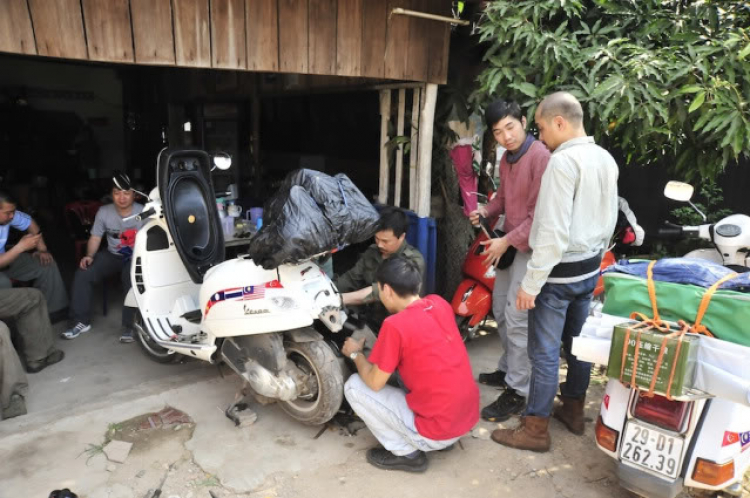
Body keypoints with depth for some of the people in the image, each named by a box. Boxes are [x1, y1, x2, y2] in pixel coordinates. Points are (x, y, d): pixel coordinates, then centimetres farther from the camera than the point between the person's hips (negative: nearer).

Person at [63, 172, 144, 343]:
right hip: (113, 255, 4)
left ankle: (129, 326, -24)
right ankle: (81, 321, -3)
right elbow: (95, 237, 5)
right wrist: (89, 256, -14)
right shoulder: (104, 212, -3)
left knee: (132, 278, -36)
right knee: (83, 273, -16)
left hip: (136, 257, -4)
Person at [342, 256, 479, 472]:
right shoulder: (440, 304, -1)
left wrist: (355, 354, 9)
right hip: (470, 416, 7)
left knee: (354, 387, 1)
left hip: (437, 430, -7)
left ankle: (406, 453, 6)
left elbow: (375, 383, -10)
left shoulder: (395, 325, -21)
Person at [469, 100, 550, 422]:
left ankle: (517, 392, 3)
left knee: (517, 319, -8)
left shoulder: (541, 157, -19)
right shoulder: (506, 159, 10)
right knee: (500, 309, 18)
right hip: (509, 243, 10)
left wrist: (506, 241, -20)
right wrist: (486, 211, 2)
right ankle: (508, 369, 35)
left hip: (531, 247, -10)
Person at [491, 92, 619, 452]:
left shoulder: (562, 161, -20)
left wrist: (531, 283, -21)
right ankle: (573, 411, 35)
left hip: (560, 271, -9)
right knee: (578, 342, 19)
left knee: (543, 351, 1)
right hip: (590, 268, 9)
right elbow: (609, 221, 16)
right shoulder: (606, 159, 8)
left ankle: (535, 429, 13)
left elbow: (553, 232, -25)